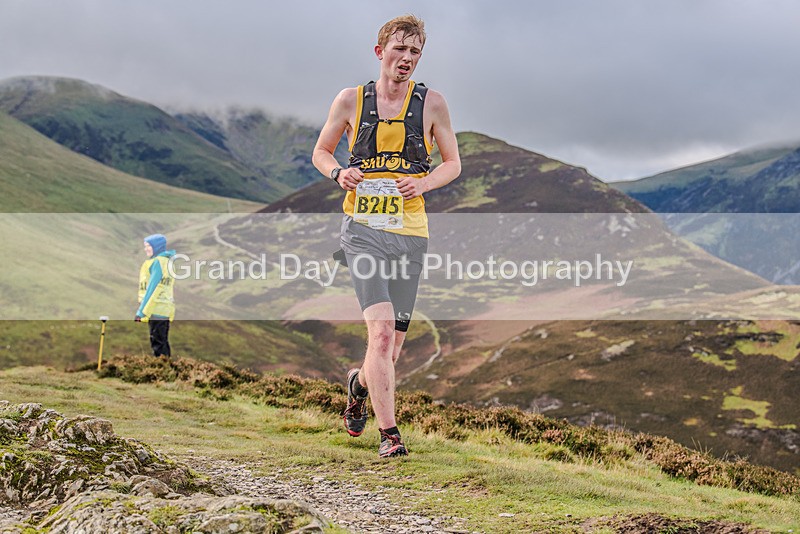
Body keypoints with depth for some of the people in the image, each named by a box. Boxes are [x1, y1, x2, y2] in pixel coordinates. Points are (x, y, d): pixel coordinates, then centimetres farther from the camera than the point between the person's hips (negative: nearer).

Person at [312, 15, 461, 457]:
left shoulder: (431, 103, 6)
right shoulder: (350, 100, 5)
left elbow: (452, 164, 13)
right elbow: (320, 152, 15)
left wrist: (423, 184, -7)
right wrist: (339, 173, -7)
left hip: (410, 232, 2)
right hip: (362, 228, -2)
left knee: (393, 343, 8)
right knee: (381, 327, -18)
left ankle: (359, 382, 41)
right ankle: (389, 433, -13)